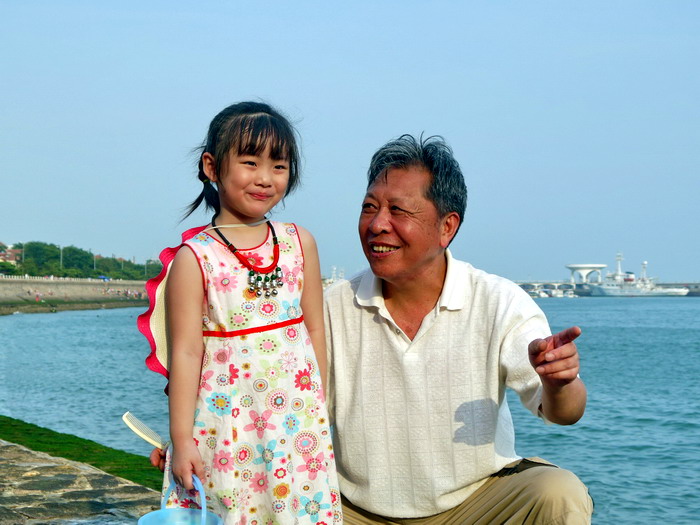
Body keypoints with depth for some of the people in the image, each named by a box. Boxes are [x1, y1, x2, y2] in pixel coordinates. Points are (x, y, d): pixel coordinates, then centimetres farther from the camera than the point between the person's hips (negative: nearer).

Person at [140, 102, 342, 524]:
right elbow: (186, 351, -8)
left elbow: (315, 330, 9)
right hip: (225, 424, -3)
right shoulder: (193, 258, -7)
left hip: (298, 419, 3)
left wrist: (320, 408, 11)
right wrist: (181, 438, -8)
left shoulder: (300, 243, 4)